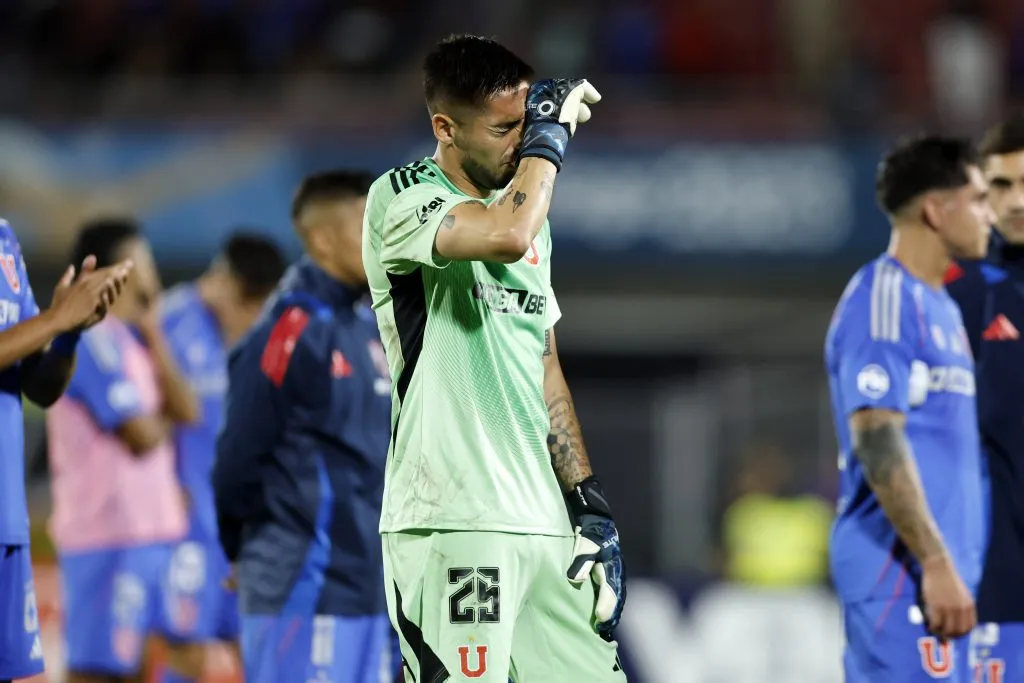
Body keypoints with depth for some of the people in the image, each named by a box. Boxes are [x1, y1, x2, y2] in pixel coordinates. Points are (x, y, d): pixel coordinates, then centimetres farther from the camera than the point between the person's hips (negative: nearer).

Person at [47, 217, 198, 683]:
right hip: (110, 535, -10)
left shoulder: (128, 341, 15)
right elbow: (142, 436, -18)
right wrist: (163, 418, 5)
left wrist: (153, 334, 3)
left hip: (151, 528, 10)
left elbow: (186, 412, 8)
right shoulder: (94, 342, -14)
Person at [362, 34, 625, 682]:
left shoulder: (526, 215, 19)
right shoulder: (403, 196, -5)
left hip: (543, 524, 8)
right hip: (449, 526, -8)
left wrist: (590, 507, 18)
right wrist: (547, 134, -11)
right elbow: (507, 236, -26)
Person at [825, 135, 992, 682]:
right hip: (901, 574, -10)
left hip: (932, 574, 10)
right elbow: (876, 440, -19)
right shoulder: (883, 300, -11)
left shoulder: (939, 305, 19)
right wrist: (937, 564, -22)